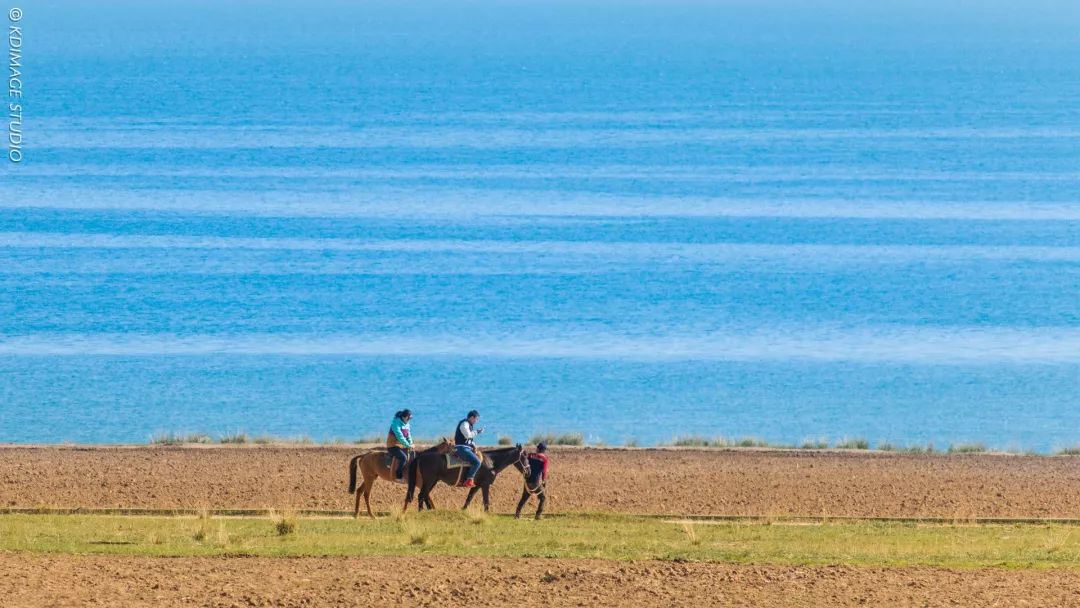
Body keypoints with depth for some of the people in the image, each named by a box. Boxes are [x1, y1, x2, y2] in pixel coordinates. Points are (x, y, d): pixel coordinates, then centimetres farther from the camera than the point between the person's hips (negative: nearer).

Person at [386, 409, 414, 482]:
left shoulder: (406, 424, 10)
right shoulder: (396, 423, -17)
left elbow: (408, 436, 12)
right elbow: (399, 436, -24)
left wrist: (411, 444, -7)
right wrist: (408, 445, -23)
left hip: (402, 446, 9)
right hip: (393, 446, -9)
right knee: (403, 457, -30)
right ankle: (398, 476, -28)